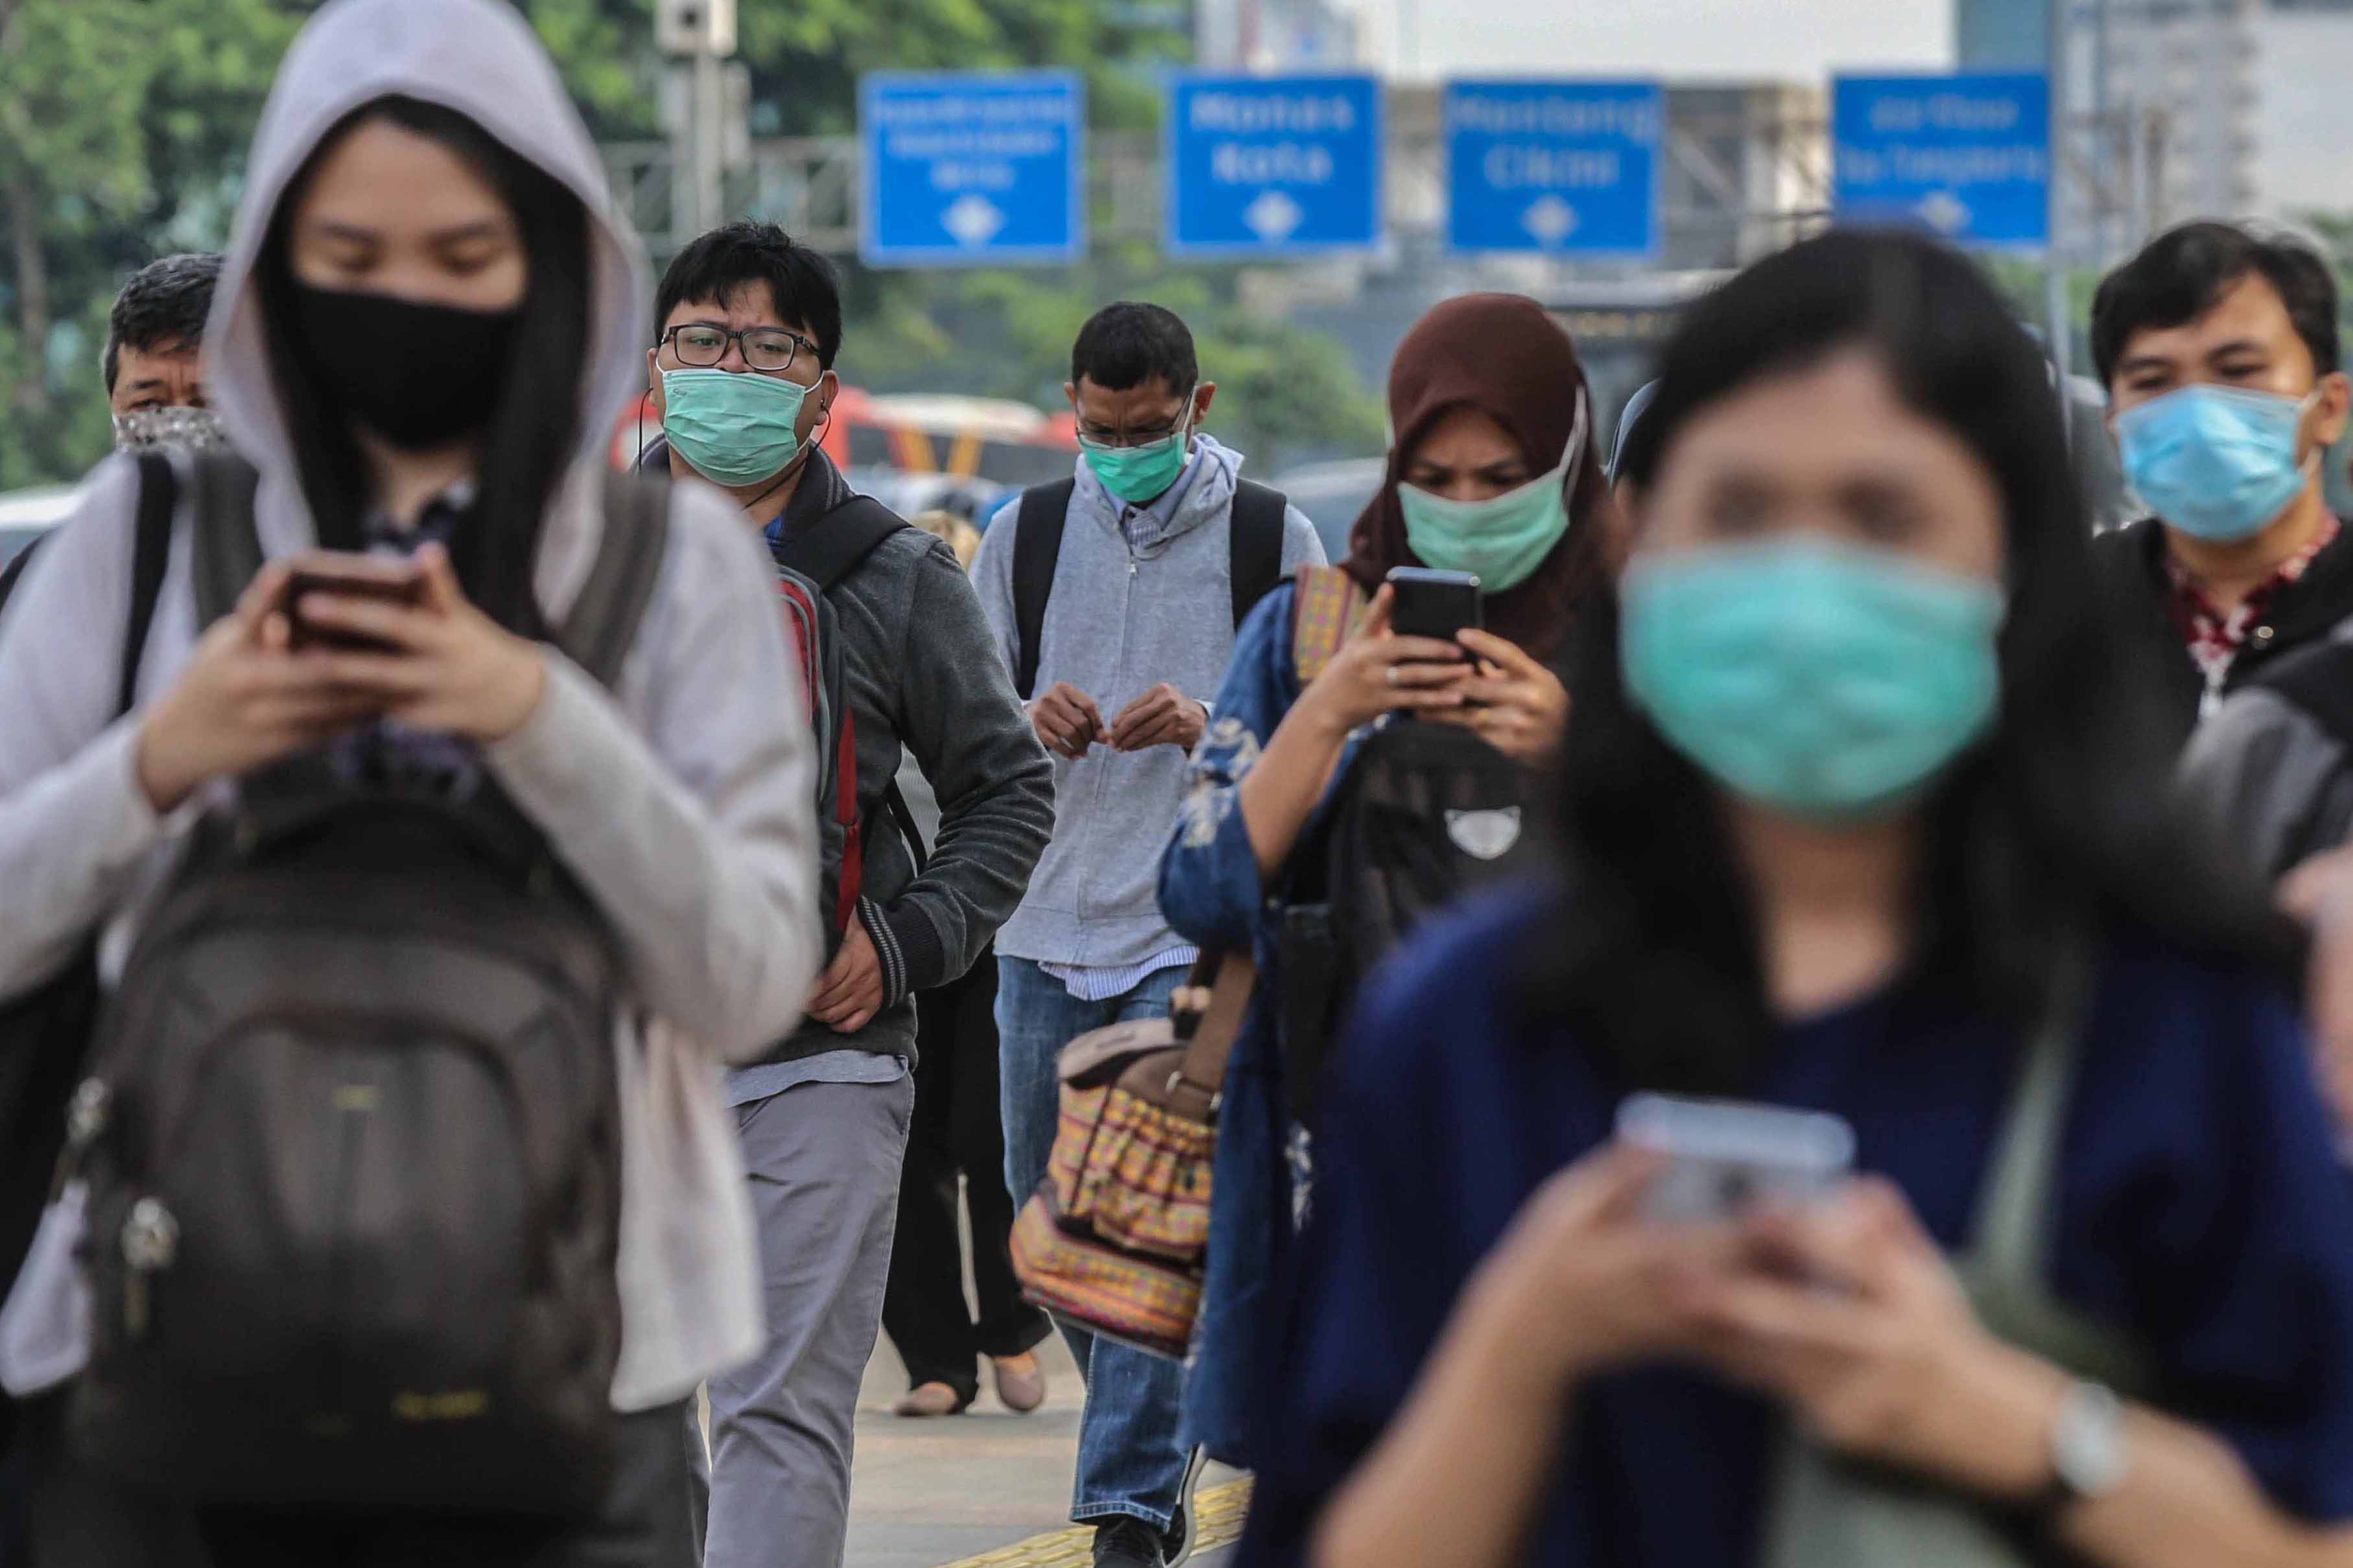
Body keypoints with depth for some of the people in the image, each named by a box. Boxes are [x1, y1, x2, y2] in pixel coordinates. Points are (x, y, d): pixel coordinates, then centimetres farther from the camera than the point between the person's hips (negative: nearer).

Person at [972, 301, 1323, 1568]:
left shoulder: (1273, 539, 1)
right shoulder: (1023, 537, 9)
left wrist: (1211, 729, -17)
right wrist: (1034, 723, -10)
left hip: (1198, 929, -4)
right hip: (1047, 926, 4)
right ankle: (1158, 1442, 31)